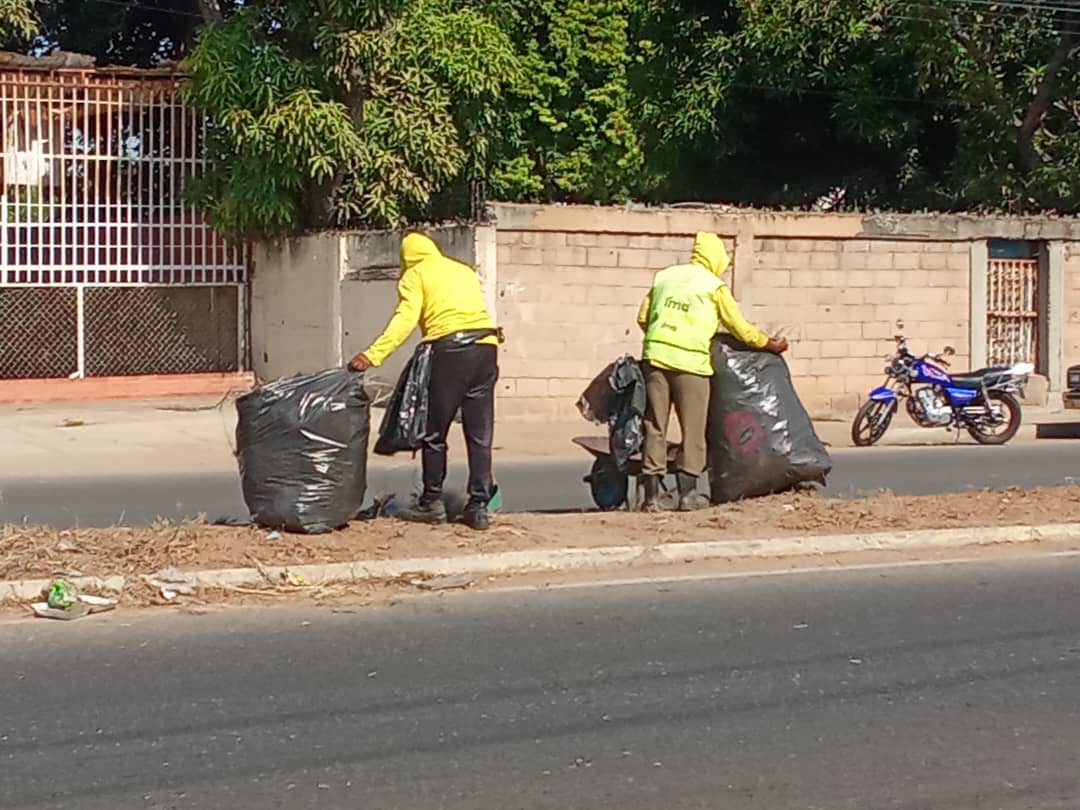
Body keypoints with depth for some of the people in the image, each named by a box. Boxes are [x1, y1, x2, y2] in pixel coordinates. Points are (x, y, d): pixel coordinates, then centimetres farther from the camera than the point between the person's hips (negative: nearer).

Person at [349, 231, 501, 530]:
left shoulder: (415, 274, 8)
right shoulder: (464, 270, 26)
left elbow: (405, 320, -7)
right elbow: (472, 311, 17)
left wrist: (372, 355, -13)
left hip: (450, 351, -5)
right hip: (485, 348, 5)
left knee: (434, 433, 7)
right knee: (480, 435, 7)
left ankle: (432, 502, 13)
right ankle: (479, 506, 6)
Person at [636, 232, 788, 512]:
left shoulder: (664, 276, 13)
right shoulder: (714, 287, 1)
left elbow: (643, 317, 13)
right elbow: (740, 328, 5)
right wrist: (770, 344, 19)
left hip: (655, 356, 4)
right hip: (690, 363, -4)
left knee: (655, 426, 6)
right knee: (692, 429, 5)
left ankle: (651, 494, 5)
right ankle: (687, 492, 3)